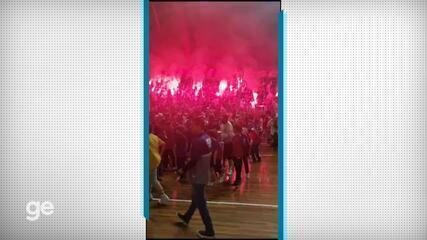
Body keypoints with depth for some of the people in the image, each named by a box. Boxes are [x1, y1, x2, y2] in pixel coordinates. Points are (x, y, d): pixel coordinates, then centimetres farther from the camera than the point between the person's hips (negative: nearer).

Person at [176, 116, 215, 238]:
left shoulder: (198, 141, -25)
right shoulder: (207, 138, 3)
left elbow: (193, 160, -26)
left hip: (198, 174, -9)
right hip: (204, 173, 10)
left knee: (200, 202, 0)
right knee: (196, 197, 25)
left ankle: (209, 231, 6)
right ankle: (186, 218, 47)